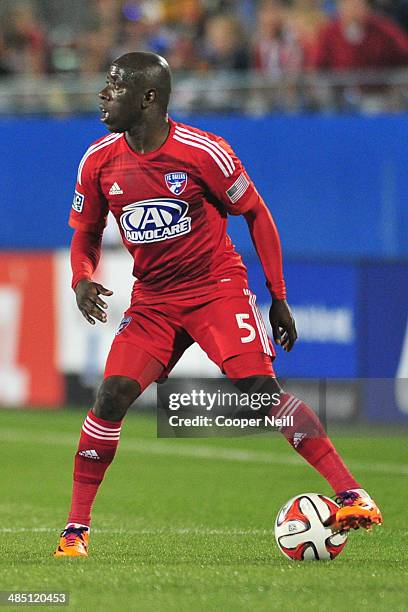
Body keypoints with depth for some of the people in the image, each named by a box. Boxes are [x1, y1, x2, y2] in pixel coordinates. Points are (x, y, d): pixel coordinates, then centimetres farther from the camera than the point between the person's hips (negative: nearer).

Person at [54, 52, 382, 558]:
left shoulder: (203, 152, -14)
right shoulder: (100, 161, -2)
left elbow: (256, 214, -2)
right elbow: (86, 234, 12)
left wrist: (278, 298, -1)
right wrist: (82, 280, -11)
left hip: (217, 287, -4)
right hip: (151, 300, 4)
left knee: (261, 390, -20)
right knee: (111, 396, -14)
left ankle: (351, 494, -18)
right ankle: (76, 526, -4)